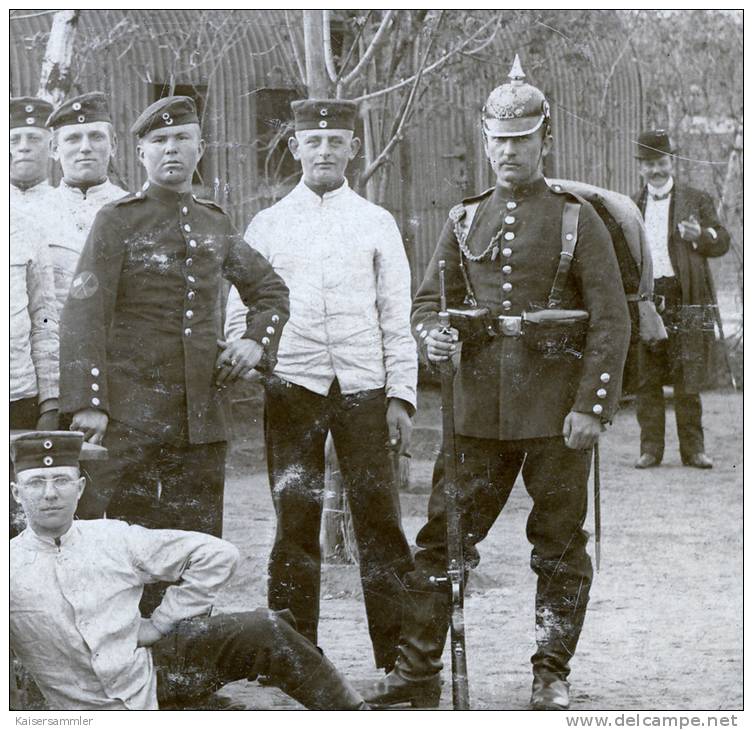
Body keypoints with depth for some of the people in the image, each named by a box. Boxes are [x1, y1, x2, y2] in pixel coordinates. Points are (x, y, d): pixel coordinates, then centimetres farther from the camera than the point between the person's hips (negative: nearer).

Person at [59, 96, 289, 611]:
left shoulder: (215, 224, 13)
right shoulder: (117, 222, -2)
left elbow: (271, 289, 27)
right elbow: (84, 314, -9)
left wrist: (257, 341, 7)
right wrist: (88, 404, -17)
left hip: (202, 414, 5)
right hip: (130, 416, -5)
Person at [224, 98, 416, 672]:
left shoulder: (376, 222, 8)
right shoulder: (267, 225, 9)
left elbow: (397, 318, 7)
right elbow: (239, 312, 11)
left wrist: (401, 398, 0)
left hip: (364, 388, 0)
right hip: (291, 387, 1)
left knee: (380, 522, -2)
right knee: (295, 526, 4)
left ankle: (398, 658, 3)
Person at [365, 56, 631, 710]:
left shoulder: (578, 220, -1)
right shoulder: (466, 222, 10)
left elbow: (611, 320, -4)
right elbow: (430, 300, 13)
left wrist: (591, 405, -12)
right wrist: (434, 335, -11)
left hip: (556, 412, -3)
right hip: (480, 410, 3)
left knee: (561, 547, 5)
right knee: (443, 536, 1)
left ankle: (552, 676, 18)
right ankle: (418, 670, 9)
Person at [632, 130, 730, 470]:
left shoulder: (696, 200, 10)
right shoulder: (631, 207, 17)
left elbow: (723, 242, 6)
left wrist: (702, 234, -15)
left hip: (686, 300, -2)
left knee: (687, 379, -2)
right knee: (646, 380, 2)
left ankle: (693, 448, 4)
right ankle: (650, 447, 8)